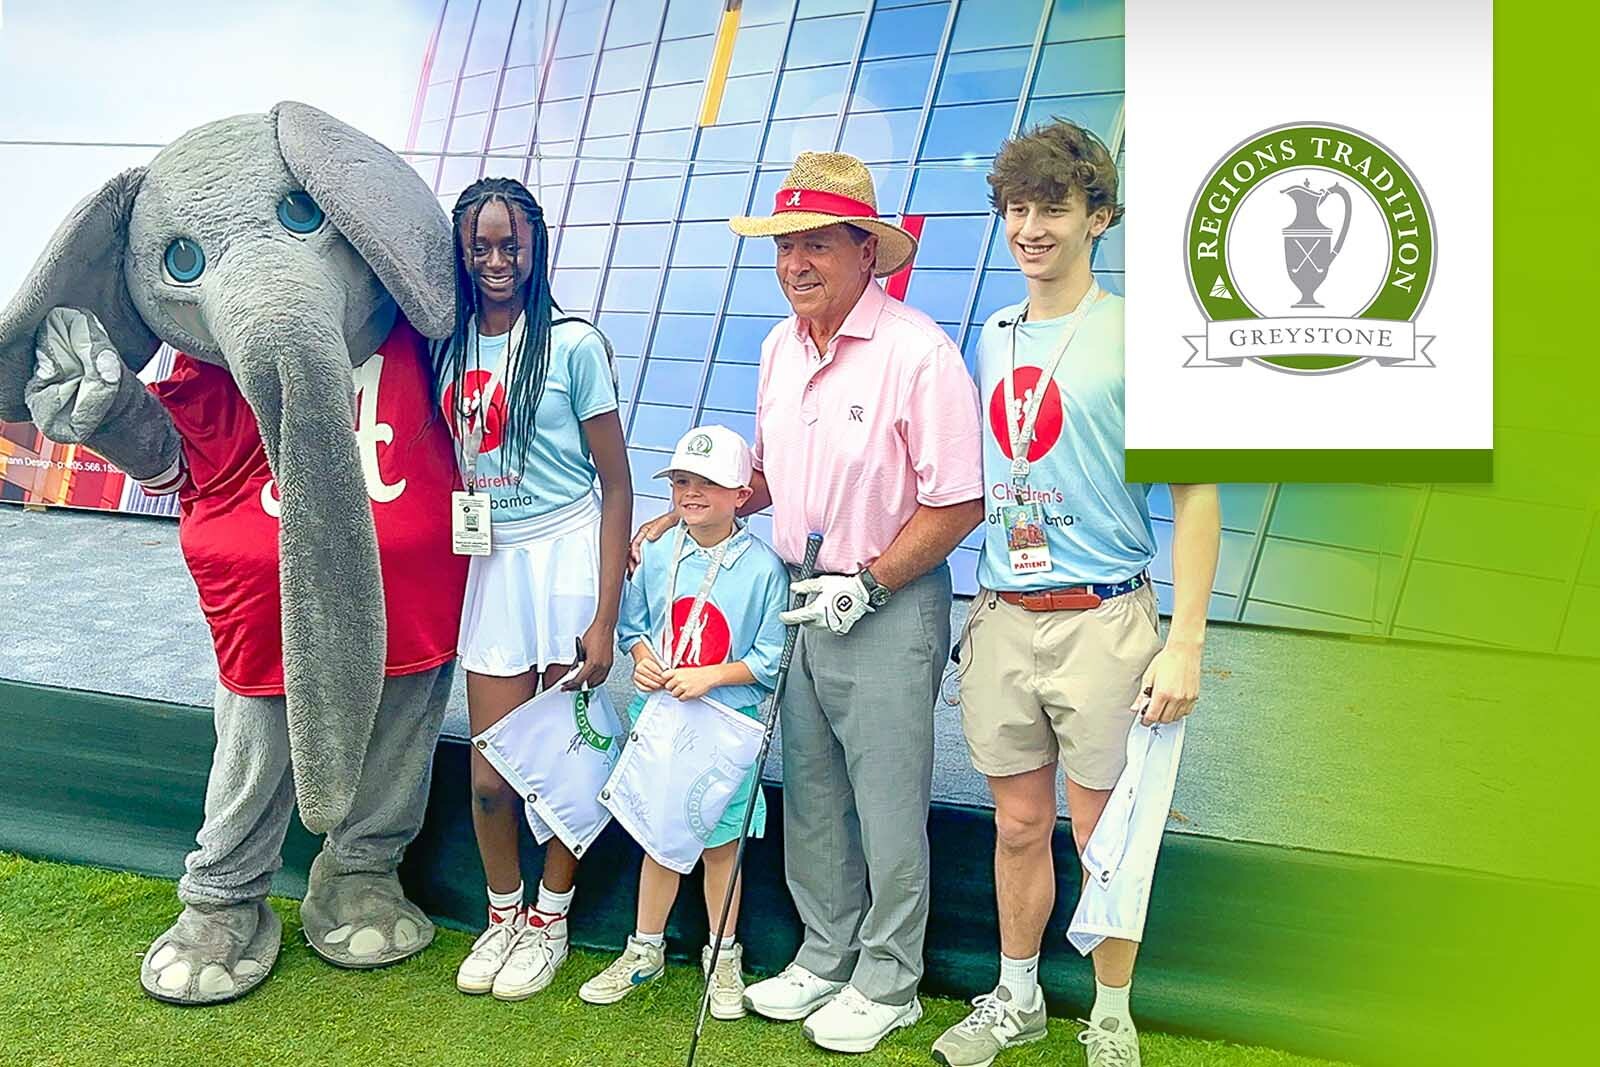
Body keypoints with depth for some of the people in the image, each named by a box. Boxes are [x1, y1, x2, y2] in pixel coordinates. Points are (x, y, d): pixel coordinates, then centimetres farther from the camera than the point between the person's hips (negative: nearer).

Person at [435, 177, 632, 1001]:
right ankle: (502, 915, 33)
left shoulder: (572, 345, -8)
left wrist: (604, 617, -11)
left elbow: (616, 486, -7)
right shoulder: (450, 345, 5)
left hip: (566, 560, -3)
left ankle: (550, 919, 30)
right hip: (491, 566, 4)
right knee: (490, 777, 7)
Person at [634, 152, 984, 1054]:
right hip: (805, 602, 7)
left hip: (888, 609, -7)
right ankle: (826, 959, 36)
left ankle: (887, 984, 26)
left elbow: (960, 503, -16)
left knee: (889, 809, 6)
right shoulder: (780, 348, 8)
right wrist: (679, 520, 13)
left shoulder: (917, 352, -17)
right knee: (812, 799, 17)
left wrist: (867, 584, -17)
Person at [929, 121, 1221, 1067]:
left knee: (1102, 833, 7)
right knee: (1020, 826, 14)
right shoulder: (992, 336, 11)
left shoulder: (1135, 337, -6)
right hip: (1001, 617, 5)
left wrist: (1186, 643, -14)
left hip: (1100, 621, -4)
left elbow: (1195, 497, -8)